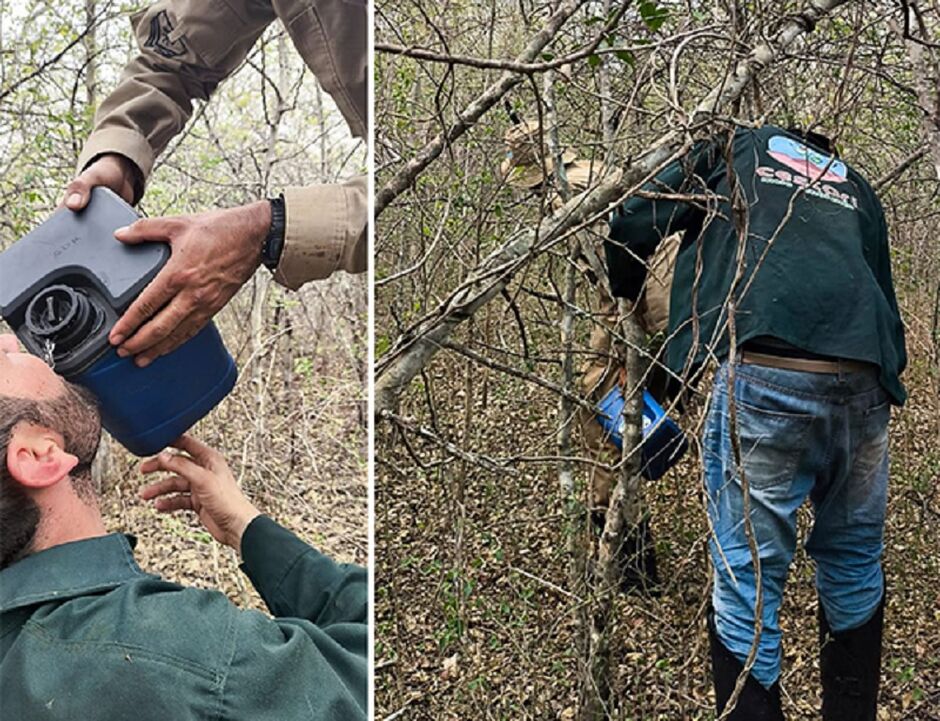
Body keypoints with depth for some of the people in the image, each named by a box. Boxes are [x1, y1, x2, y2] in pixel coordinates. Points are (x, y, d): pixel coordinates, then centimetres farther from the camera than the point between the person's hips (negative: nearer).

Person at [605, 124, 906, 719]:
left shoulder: (739, 149, 22)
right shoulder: (857, 188, 31)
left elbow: (634, 224, 12)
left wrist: (628, 297, 30)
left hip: (765, 376, -5)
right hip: (864, 387, 5)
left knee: (749, 578, 4)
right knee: (855, 562, 23)